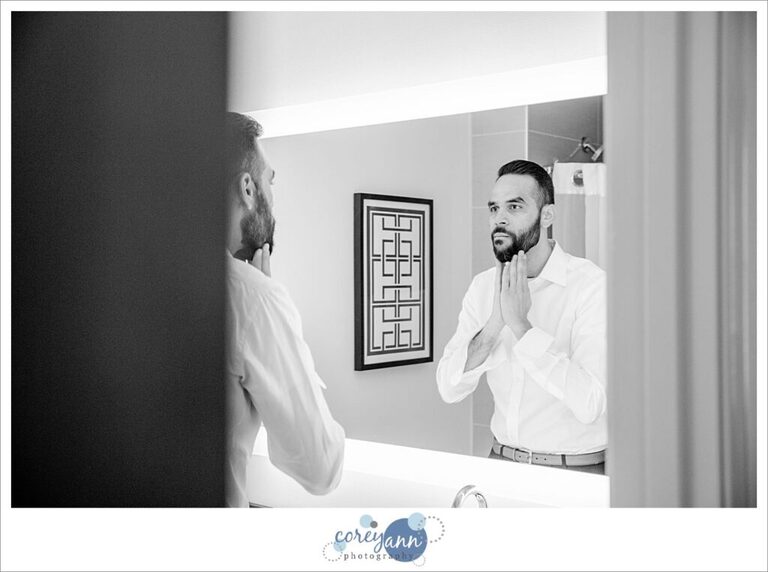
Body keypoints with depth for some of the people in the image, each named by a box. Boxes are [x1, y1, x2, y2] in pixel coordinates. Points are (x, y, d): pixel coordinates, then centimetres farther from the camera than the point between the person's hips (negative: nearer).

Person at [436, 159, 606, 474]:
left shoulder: (590, 283, -13)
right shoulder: (483, 286, 2)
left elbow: (589, 404, -23)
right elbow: (449, 389, -5)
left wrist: (520, 324, -22)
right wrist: (495, 323, -18)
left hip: (575, 469, -2)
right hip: (501, 461, 3)